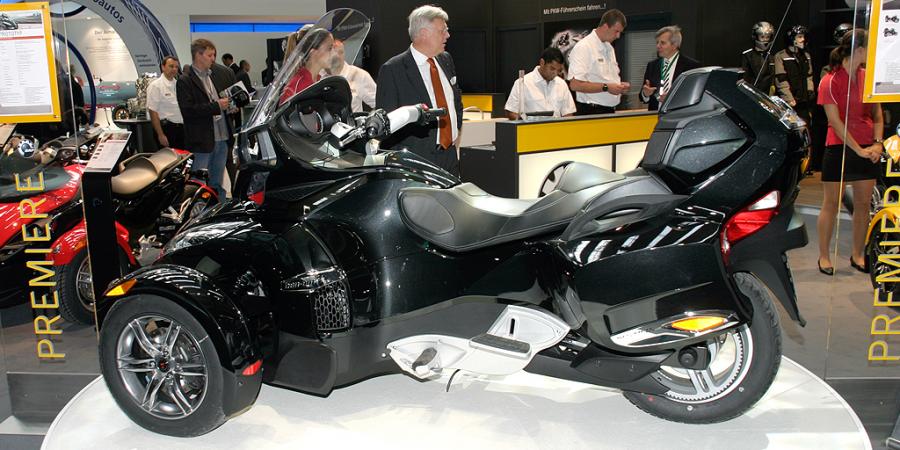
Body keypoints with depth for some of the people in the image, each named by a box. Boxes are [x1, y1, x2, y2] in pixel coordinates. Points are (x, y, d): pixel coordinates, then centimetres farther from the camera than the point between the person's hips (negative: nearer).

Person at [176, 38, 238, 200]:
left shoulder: (222, 72, 11)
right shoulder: (184, 81, -7)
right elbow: (188, 110, -17)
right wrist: (216, 106, -17)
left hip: (222, 138, 6)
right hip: (202, 141, -6)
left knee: (217, 185, 16)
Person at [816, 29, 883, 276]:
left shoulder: (868, 78, 8)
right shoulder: (830, 82, -9)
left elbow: (877, 114, 11)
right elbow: (836, 122, -12)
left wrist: (877, 143, -4)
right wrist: (858, 150, -15)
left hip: (867, 149, 5)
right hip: (839, 148, -5)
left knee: (863, 204, 9)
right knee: (831, 204, 2)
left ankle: (857, 255, 22)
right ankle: (824, 256, 13)